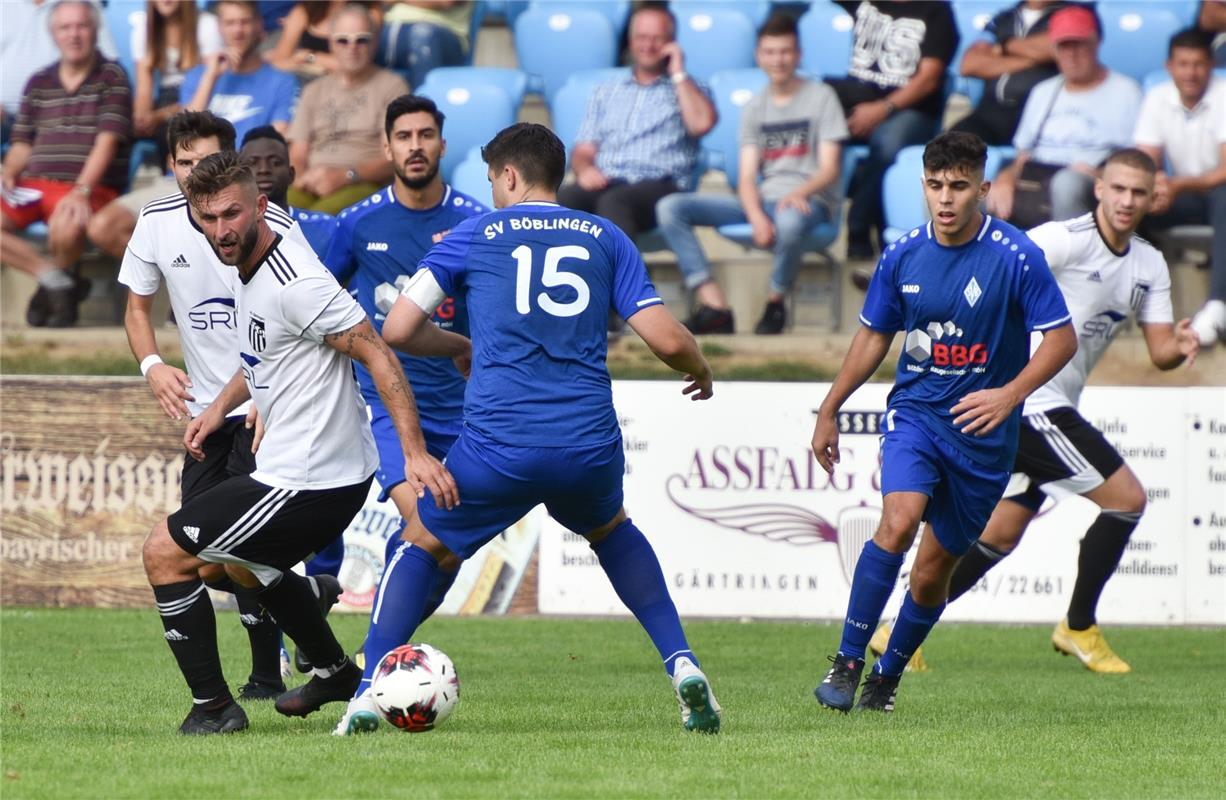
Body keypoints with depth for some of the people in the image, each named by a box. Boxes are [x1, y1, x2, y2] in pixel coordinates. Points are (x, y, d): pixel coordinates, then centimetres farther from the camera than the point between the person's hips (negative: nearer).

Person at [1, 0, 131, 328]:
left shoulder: (112, 77, 2)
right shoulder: (39, 83, 17)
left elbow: (107, 142, -9)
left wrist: (81, 191, -22)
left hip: (92, 188, -5)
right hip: (33, 186, 5)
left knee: (66, 227, -38)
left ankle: (59, 280, -3)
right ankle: (54, 279, -11)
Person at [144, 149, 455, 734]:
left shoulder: (294, 284, -23)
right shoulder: (247, 269, 7)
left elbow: (377, 355, -23)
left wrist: (415, 453, -28)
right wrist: (221, 406, 17)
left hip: (306, 483, -10)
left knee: (164, 553, -5)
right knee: (248, 566, 35)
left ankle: (212, 707, -2)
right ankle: (335, 673, 49)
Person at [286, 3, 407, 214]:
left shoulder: (391, 86, 11)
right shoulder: (315, 91, 25)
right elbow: (297, 156, 18)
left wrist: (345, 176, -16)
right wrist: (302, 178, -7)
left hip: (366, 186, -4)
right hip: (313, 186, 4)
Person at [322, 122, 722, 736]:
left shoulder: (474, 235, 10)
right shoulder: (605, 239, 14)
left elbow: (398, 329, 9)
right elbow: (667, 340, 6)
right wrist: (701, 372, 28)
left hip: (498, 448, -2)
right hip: (590, 448, 2)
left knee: (422, 545, 21)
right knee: (611, 530, 34)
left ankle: (369, 694, 7)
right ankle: (681, 665, 17)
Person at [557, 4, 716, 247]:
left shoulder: (688, 90, 18)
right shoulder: (606, 92, 27)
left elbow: (702, 123, -5)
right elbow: (582, 151, 20)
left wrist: (678, 74, 3)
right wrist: (585, 170, -4)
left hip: (659, 188, -3)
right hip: (605, 184, 3)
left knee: (614, 202, -38)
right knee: (562, 200, -32)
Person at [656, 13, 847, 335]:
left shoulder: (821, 97, 4)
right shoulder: (754, 108, 15)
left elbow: (829, 170, -4)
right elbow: (747, 177, 5)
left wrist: (799, 194, -26)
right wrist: (756, 216, -17)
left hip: (810, 200, -5)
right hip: (764, 200, 5)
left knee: (789, 221, -45)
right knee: (670, 207, -14)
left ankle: (776, 302, -15)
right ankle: (715, 305, -26)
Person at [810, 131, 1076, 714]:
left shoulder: (1016, 257, -11)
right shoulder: (902, 256, 0)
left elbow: (1062, 338, -8)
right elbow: (874, 336, 14)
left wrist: (1010, 394, -23)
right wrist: (829, 411, 18)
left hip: (982, 432, -1)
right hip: (914, 410, 1)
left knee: (934, 570, 5)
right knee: (899, 519, -25)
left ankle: (887, 677, 27)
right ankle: (847, 661, -20)